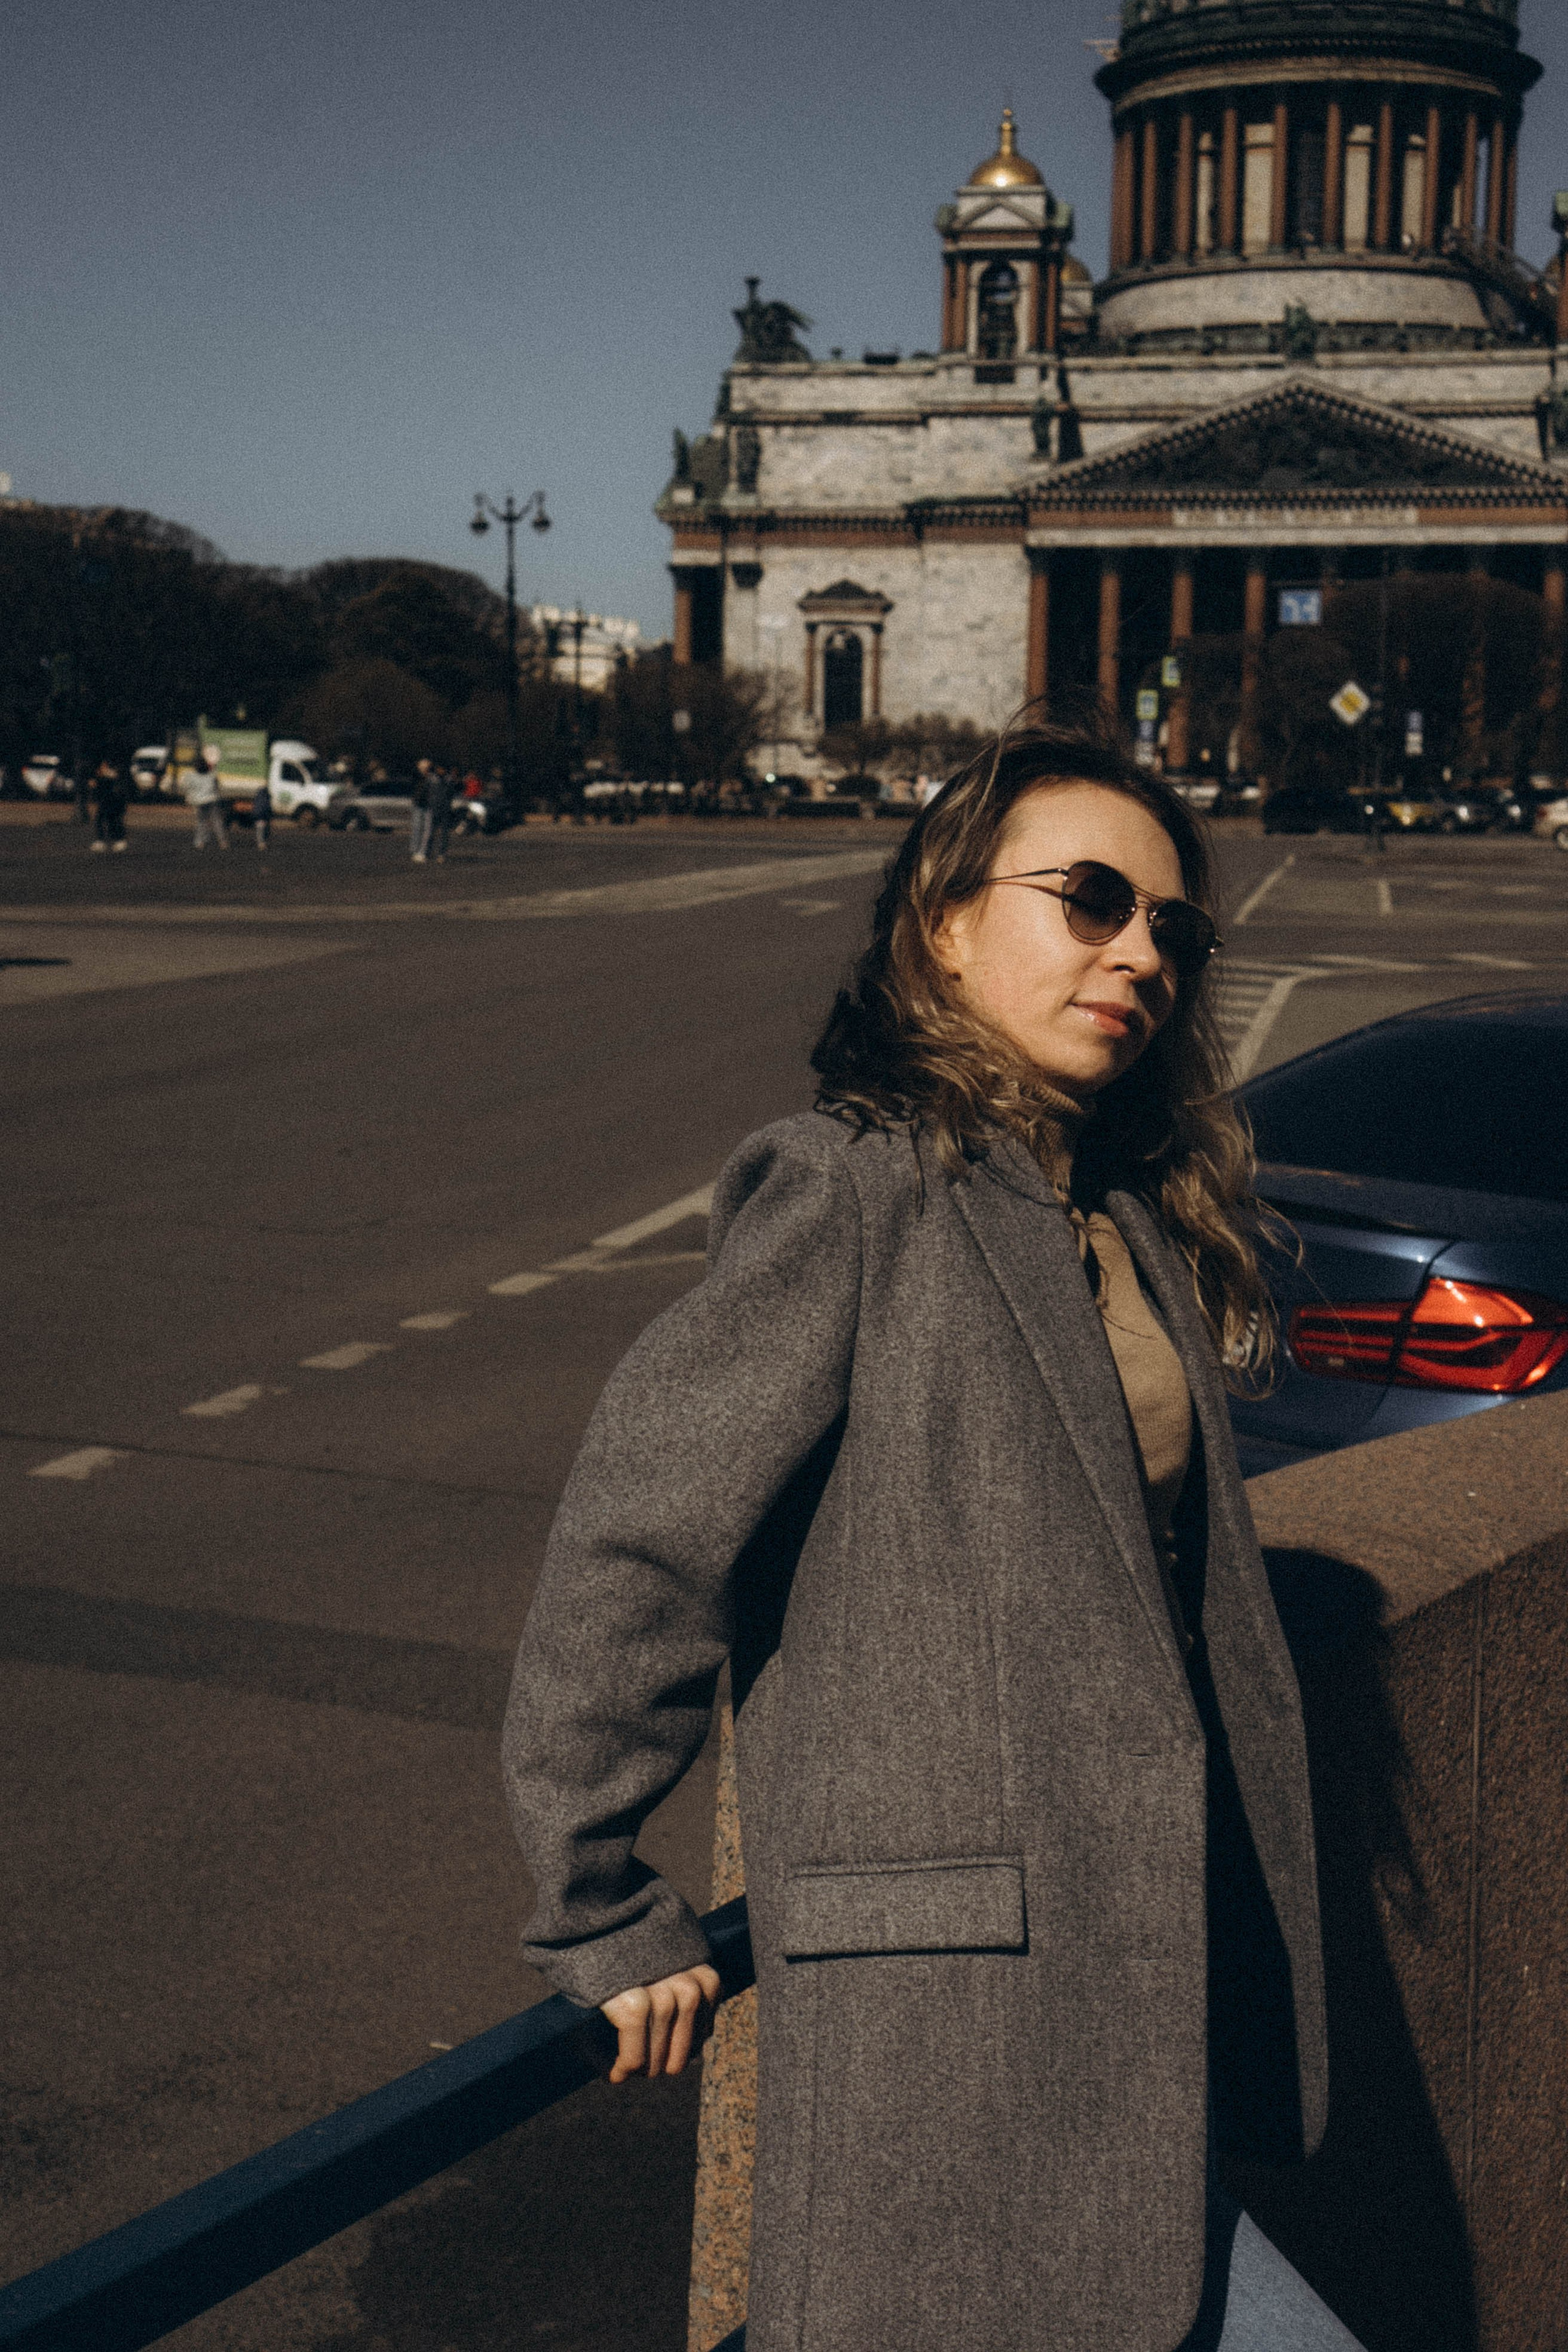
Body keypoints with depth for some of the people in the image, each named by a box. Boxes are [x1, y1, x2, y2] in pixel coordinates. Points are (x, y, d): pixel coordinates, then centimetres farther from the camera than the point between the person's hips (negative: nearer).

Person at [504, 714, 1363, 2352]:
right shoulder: (852, 1193, -12)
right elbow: (632, 1541, -12)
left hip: (1144, 1988, 8)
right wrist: (604, 1919, -5)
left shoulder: (1142, 1228, 12)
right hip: (949, 2009, -8)